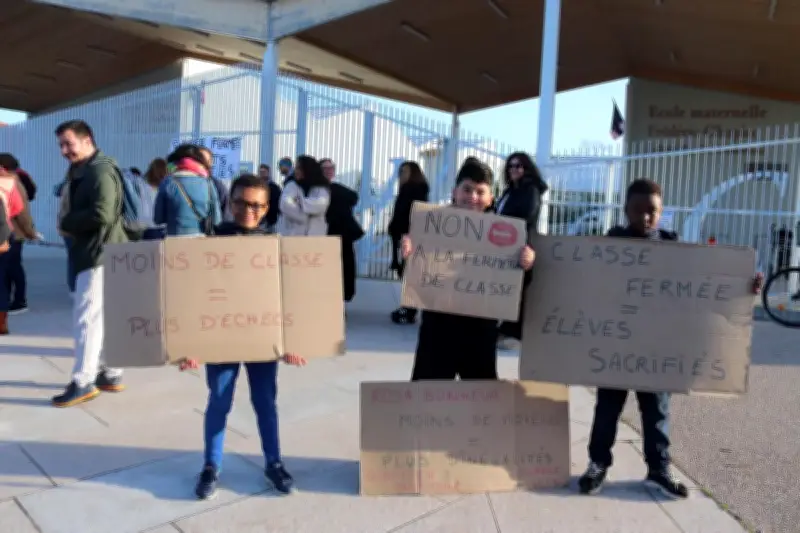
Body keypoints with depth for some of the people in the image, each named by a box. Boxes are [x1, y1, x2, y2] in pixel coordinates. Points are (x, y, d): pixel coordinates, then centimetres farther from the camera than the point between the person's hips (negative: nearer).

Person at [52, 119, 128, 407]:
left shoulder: (100, 171, -15)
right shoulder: (83, 171, 19)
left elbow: (101, 215, -25)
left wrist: (66, 223, -12)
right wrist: (70, 224, 3)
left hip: (100, 254, -10)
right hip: (94, 253, 10)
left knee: (86, 318, -6)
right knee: (105, 317, 13)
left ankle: (83, 382, 1)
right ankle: (110, 374, 20)